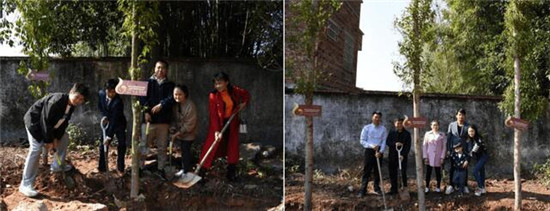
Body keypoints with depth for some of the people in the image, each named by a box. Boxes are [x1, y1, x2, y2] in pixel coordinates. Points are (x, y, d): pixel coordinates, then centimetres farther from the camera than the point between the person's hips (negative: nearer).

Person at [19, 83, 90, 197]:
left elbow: (64, 123, 1)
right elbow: (45, 121, -30)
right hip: (35, 121, -9)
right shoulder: (56, 101, -33)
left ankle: (57, 165, 29)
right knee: (36, 149, -18)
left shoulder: (71, 106, -6)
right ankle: (26, 185, -16)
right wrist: (49, 141, -25)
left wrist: (56, 138, -8)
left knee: (64, 137, 14)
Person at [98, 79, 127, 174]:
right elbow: (100, 106, 5)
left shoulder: (118, 102, -33)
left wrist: (109, 136, -33)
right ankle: (102, 167, 17)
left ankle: (120, 168, 15)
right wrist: (104, 116, -14)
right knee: (103, 145, 4)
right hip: (107, 122, 4)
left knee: (122, 145, 0)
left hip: (119, 124, -4)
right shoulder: (101, 94, -17)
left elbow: (115, 121, -33)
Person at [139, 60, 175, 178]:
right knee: (143, 144, -1)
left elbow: (171, 98, -5)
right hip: (149, 119, -1)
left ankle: (161, 168, 17)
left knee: (162, 146, 7)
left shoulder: (170, 85, 11)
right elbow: (142, 98, -2)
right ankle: (140, 167, 9)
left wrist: (161, 105, -20)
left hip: (164, 120, 1)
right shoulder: (148, 83, 8)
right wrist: (146, 112, -15)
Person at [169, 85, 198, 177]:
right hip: (179, 132, 6)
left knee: (185, 151, -6)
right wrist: (173, 130, -10)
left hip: (188, 133, -6)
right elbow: (173, 119, 3)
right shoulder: (175, 104, -5)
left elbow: (190, 123, -22)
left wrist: (178, 133, -19)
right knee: (184, 151, 16)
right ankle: (185, 168, 28)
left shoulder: (190, 105, -24)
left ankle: (186, 170, 4)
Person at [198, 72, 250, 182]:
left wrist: (244, 103, -7)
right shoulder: (213, 95, -18)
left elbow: (246, 94, 12)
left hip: (232, 123, 4)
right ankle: (201, 172, -5)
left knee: (233, 147, 11)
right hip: (218, 124, -4)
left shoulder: (235, 91, -9)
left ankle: (231, 173, 26)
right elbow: (213, 115, -20)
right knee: (211, 148, -8)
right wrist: (216, 130, -27)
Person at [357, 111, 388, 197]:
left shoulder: (383, 129, 4)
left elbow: (384, 141, 0)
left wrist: (380, 151, -14)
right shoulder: (367, 128, 0)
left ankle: (377, 188, 26)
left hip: (379, 151, 2)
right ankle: (362, 190, -2)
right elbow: (362, 141, -2)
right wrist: (371, 146, -16)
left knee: (378, 170, 12)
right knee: (366, 171, -3)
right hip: (369, 151, -2)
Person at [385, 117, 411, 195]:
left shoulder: (407, 134, 0)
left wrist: (403, 155, -17)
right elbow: (387, 142, 4)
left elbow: (408, 146, -4)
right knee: (392, 173, 5)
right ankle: (394, 189, 15)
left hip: (402, 156, -2)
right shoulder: (392, 133, 8)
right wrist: (395, 144, -16)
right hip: (393, 156, 2)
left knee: (403, 173, -1)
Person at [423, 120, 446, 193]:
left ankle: (438, 187, 15)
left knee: (438, 172, 6)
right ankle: (427, 187, 11)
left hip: (438, 157, 0)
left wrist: (442, 157, -4)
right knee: (428, 172, 4)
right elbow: (424, 146, 3)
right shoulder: (427, 134, 2)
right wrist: (425, 157, -3)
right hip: (429, 156, 0)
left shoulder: (442, 135, 2)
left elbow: (444, 147, 3)